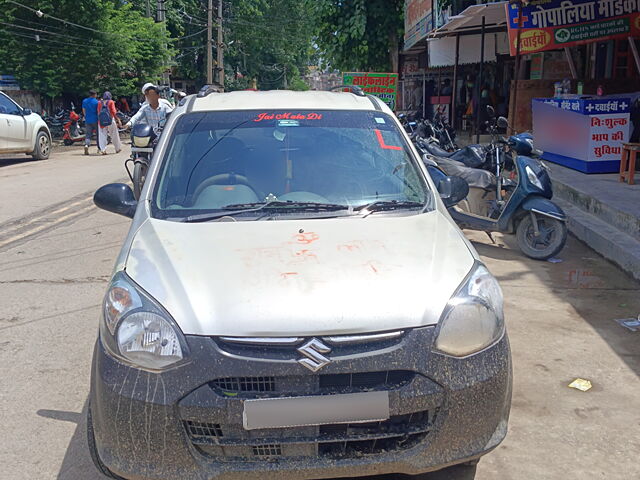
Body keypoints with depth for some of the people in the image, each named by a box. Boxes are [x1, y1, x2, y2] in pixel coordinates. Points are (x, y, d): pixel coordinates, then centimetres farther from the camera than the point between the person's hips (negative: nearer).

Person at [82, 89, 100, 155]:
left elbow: (84, 111, 13)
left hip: (87, 121, 3)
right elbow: (98, 111, -8)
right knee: (98, 134, 10)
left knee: (88, 135, 2)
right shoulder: (96, 102, -8)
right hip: (95, 120, -3)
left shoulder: (84, 101, 7)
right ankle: (99, 148, 16)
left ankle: (86, 145, -24)